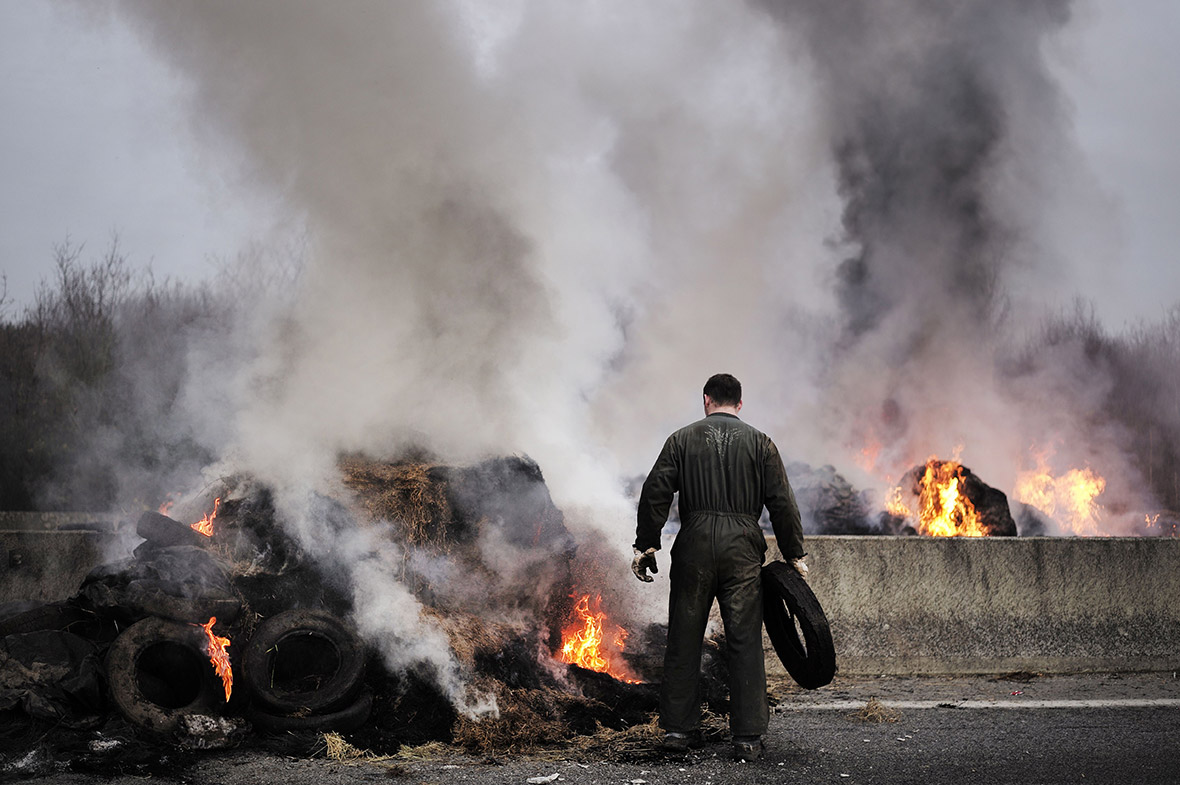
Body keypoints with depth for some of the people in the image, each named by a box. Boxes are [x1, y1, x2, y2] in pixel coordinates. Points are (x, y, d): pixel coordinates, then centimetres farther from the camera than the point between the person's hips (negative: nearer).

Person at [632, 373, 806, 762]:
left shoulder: (682, 439, 7)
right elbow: (782, 503, 2)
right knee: (745, 641, 1)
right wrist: (794, 554, 8)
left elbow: (655, 493, 0)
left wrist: (645, 544, 6)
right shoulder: (759, 442, 6)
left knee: (684, 639, 9)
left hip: (694, 545, 1)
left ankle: (678, 728, 13)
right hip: (742, 546, 0)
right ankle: (747, 736, 0)